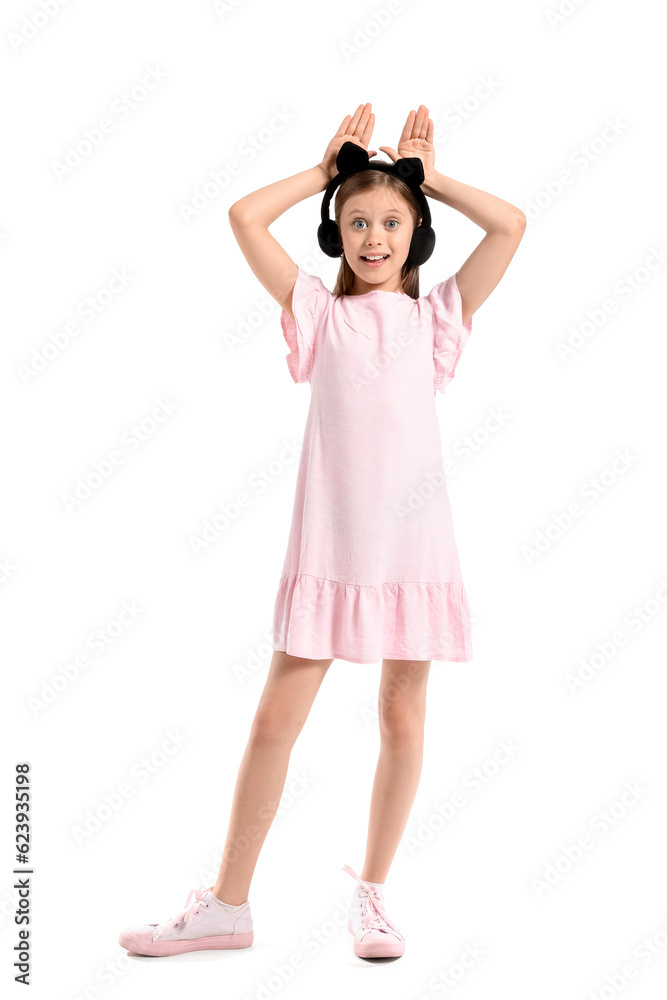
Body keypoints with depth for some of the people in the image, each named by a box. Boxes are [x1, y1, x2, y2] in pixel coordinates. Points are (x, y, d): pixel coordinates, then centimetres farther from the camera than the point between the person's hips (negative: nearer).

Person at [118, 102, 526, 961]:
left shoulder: (436, 316, 8)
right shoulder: (320, 312, 8)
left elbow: (510, 226, -1)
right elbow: (244, 217, 2)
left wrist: (426, 175, 8)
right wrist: (328, 168, 10)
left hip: (413, 542, 1)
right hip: (327, 542, 0)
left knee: (402, 717, 8)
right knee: (275, 719, 2)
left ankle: (371, 894, 25)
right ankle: (226, 904, 16)